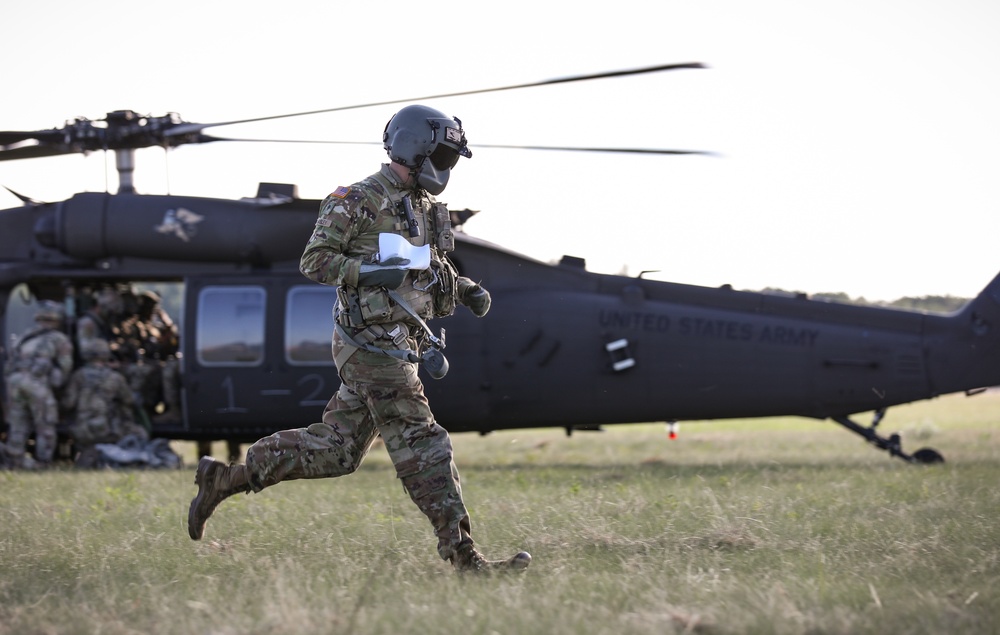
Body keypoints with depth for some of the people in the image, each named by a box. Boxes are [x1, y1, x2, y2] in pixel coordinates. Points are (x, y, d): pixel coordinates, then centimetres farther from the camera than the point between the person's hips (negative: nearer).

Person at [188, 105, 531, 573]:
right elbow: (314, 262, -11)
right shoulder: (358, 202, -9)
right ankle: (462, 555, -8)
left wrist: (466, 290, 8)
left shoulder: (427, 210, 17)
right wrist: (371, 272, -23)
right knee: (421, 446, -9)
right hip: (373, 344, -9)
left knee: (335, 450, 10)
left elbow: (433, 272, 27)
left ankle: (224, 479, 18)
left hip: (401, 343, 9)